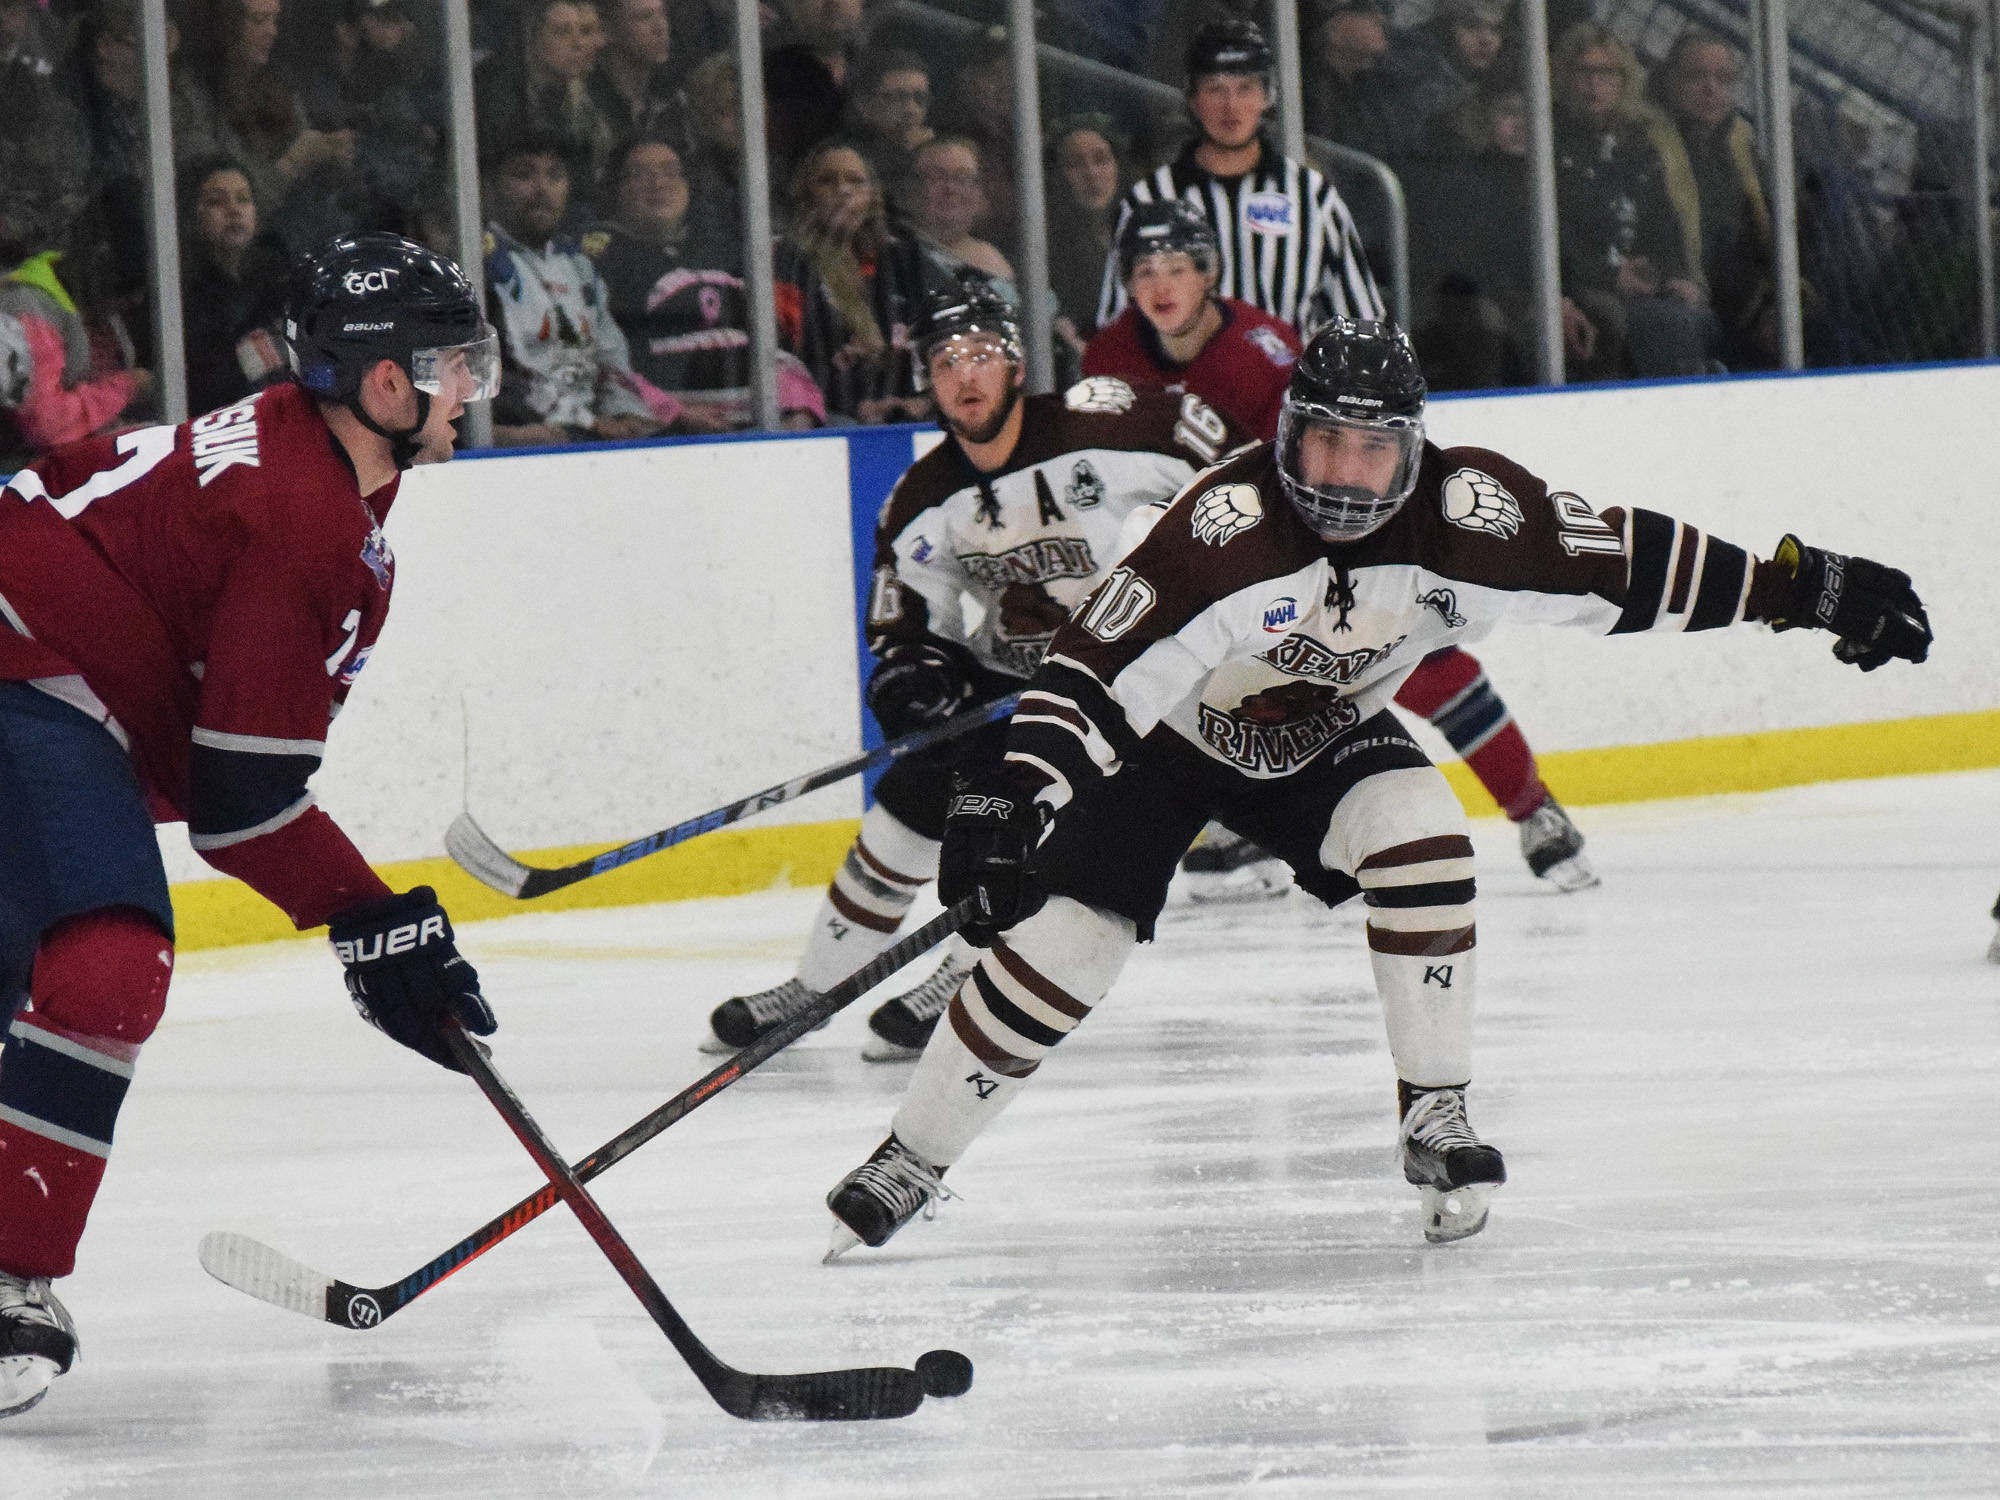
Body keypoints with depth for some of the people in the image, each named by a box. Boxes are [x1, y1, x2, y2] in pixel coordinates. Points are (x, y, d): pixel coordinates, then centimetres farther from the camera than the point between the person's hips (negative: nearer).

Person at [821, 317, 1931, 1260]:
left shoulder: (1466, 516, -25)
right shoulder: (1225, 527, -36)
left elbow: (1636, 568, -18)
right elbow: (1096, 667, -38)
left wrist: (1805, 588, -18)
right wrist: (1007, 798, -48)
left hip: (1326, 733, 3)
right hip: (1170, 740, -3)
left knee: (1417, 835, -24)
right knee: (1065, 939, -12)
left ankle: (1435, 1119, -12)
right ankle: (912, 1160, 4)